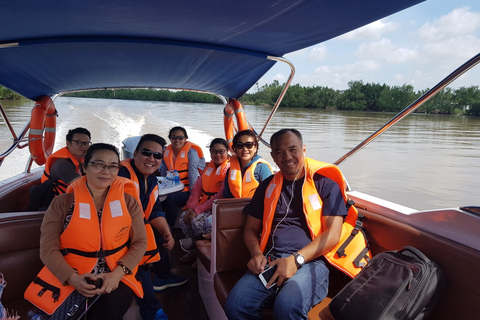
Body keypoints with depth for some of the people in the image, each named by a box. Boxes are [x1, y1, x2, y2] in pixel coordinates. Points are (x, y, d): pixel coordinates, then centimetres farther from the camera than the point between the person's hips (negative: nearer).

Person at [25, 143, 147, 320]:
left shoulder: (128, 201, 4)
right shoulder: (62, 202, 2)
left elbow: (139, 242, 3)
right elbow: (48, 248, -2)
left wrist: (118, 273, -14)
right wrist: (72, 278, -18)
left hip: (116, 278, 1)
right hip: (69, 280, 0)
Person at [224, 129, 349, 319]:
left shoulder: (325, 184, 7)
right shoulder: (268, 186, 19)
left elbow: (333, 233, -1)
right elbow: (251, 228, 21)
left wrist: (296, 260, -14)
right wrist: (256, 254, -2)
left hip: (310, 261, -3)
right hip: (270, 262, 4)